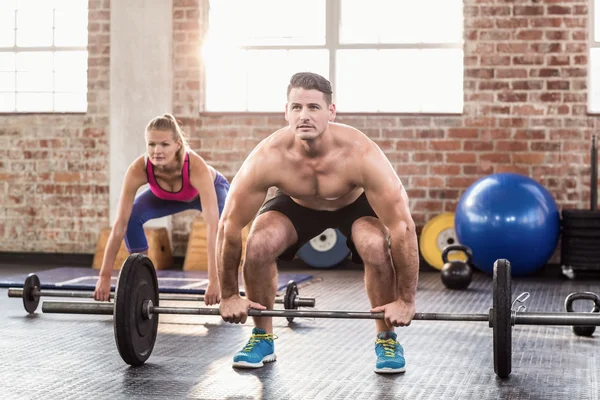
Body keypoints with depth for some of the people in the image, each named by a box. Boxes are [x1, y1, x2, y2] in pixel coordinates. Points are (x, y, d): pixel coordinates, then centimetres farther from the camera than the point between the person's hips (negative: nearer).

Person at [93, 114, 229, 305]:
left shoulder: (197, 167, -45)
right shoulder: (138, 169, -38)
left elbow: (212, 226, -49)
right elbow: (120, 224, -34)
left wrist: (214, 280, -56)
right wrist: (104, 276, -36)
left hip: (211, 188, -2)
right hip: (166, 196, 3)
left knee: (222, 224, -32)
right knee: (132, 217, -22)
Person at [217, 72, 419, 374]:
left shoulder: (362, 155, -40)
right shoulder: (267, 157, -35)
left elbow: (402, 227, -35)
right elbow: (229, 225, -25)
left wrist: (405, 300, -32)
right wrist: (229, 296, -19)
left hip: (355, 203, -1)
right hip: (296, 203, 2)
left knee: (377, 246, -31)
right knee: (258, 245, -25)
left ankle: (387, 338, -6)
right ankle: (262, 337, -1)